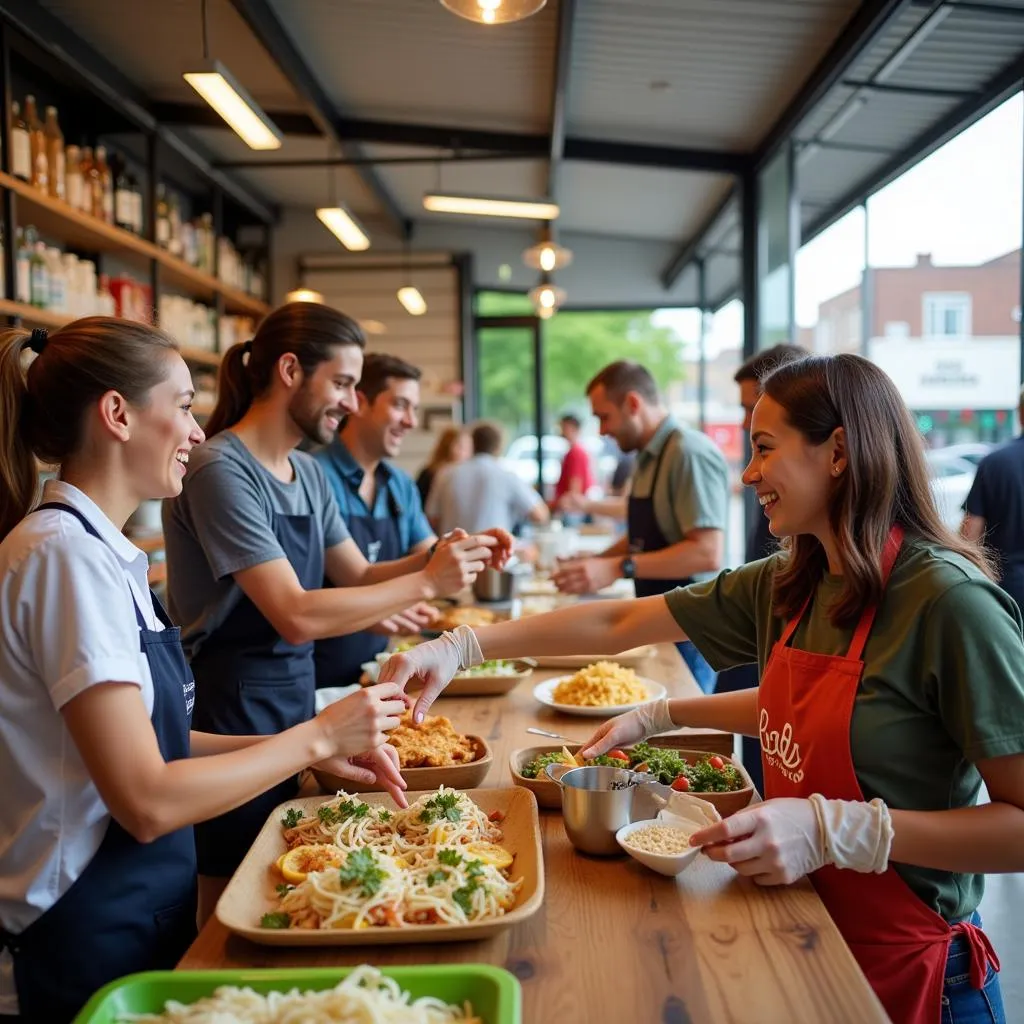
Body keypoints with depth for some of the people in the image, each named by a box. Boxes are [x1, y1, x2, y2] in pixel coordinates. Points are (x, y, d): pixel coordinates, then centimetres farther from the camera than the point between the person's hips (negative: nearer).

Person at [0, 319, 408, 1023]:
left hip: (143, 913, 8)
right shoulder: (67, 555, -22)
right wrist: (316, 737, -15)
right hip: (89, 945, -8)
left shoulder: (99, 549, 6)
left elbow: (146, 736, 6)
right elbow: (147, 801, -24)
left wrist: (319, 748, -1)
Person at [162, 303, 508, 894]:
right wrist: (426, 583, -21)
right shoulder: (221, 470, -19)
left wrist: (450, 556, -4)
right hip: (234, 714, -8)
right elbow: (298, 617, -26)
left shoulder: (308, 472, 7)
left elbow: (358, 575, 11)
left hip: (297, 700, 8)